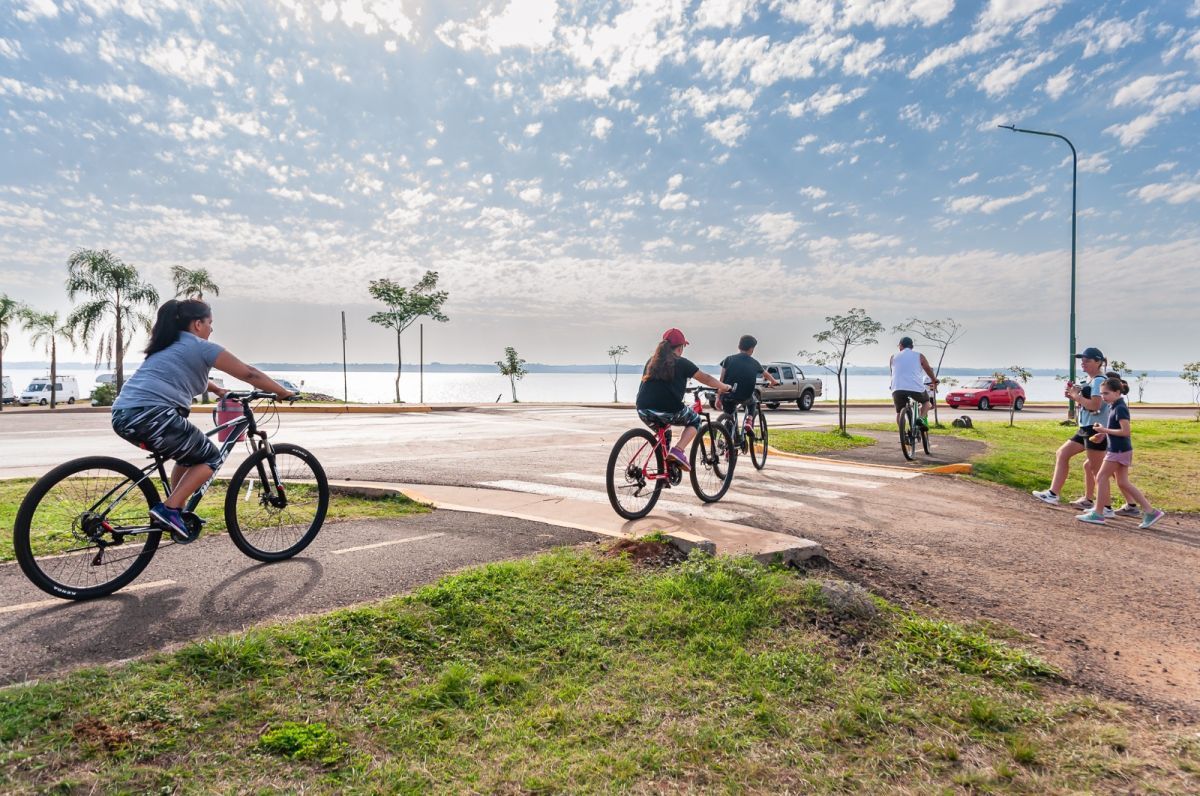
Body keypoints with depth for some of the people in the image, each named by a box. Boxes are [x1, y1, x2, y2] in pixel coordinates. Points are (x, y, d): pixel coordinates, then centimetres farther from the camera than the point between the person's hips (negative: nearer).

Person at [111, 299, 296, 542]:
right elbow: (249, 374, 4)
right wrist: (284, 392, 13)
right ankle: (168, 510, -6)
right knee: (211, 457, 6)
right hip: (150, 415, -9)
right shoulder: (202, 347, 1)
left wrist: (217, 390, 45)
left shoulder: (168, 346, 25)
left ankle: (175, 513, 22)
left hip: (123, 417, 9)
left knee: (191, 454, 25)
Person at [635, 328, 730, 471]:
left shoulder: (651, 361, 19)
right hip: (669, 411, -5)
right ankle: (678, 450, 2)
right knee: (695, 420, 23)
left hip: (643, 412, 5)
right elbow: (706, 379, 15)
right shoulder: (682, 363, 5)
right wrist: (724, 387, 32)